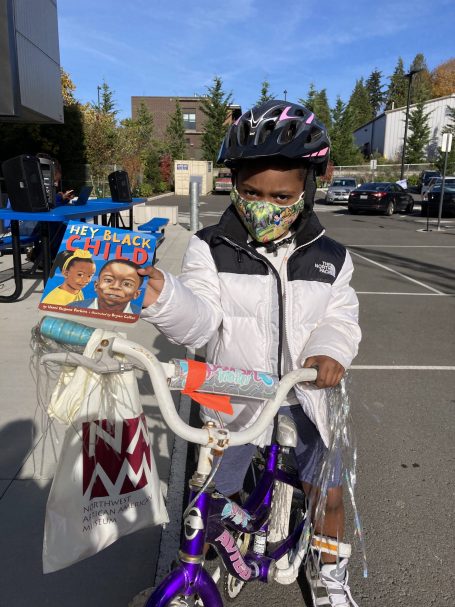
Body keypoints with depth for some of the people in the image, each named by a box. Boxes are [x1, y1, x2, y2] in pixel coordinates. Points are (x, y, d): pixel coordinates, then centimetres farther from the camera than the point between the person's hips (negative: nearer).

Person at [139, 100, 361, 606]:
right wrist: (163, 297, -40)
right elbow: (199, 320, -18)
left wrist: (330, 352, -23)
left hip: (305, 398, 2)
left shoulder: (328, 258, -2)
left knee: (328, 493, 13)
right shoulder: (211, 249, -9)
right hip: (233, 397, -1)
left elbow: (341, 318, 0)